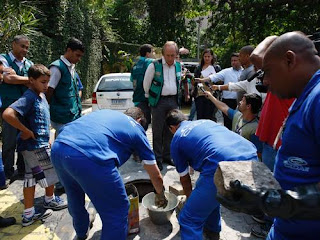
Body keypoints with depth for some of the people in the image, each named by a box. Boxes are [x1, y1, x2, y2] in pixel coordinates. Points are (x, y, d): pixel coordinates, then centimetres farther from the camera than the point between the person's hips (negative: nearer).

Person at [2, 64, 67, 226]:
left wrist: (46, 138, 17)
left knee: (31, 178, 13)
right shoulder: (29, 97, -20)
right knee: (52, 172, 9)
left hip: (40, 143, 9)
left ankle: (29, 214, 25)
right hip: (35, 145, -9)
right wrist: (26, 131, -23)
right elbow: (7, 114, -32)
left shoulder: (41, 96, 9)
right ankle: (49, 200, 33)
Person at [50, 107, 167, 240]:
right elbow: (156, 176, 27)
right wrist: (160, 195, 47)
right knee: (117, 211, 13)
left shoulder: (107, 112, 31)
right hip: (88, 158, -8)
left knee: (75, 198, 34)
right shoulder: (137, 130, 19)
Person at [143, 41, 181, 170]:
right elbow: (146, 83, 1)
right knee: (157, 131, -2)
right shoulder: (154, 65, -7)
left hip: (173, 101, 5)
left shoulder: (178, 66, 9)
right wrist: (150, 97, 8)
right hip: (159, 101, -5)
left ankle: (167, 156, 23)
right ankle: (158, 158, 9)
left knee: (170, 129, 10)